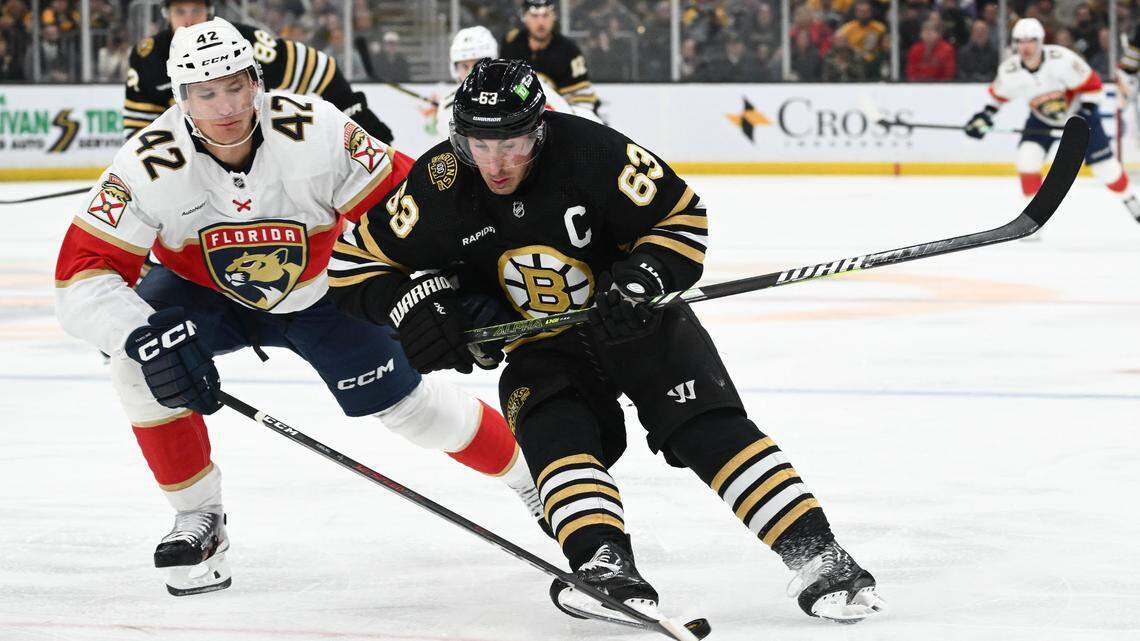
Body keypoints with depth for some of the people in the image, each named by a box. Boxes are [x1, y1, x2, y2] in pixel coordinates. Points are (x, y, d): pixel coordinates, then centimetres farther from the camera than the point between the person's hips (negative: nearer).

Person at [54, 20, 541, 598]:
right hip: (201, 292, 0)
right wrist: (143, 335, -49)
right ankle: (199, 520, -11)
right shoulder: (149, 164, -31)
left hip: (317, 290, 0)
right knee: (140, 362, -28)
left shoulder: (316, 131, -32)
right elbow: (82, 276, -32)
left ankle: (529, 472, 30)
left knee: (411, 407, 1)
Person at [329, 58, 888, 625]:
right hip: (541, 345, 2)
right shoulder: (438, 187, -18)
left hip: (633, 318, -2)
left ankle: (814, 556, -18)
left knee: (710, 427, -16)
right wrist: (413, 304, -22)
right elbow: (355, 259, -7)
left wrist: (639, 283, -28)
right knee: (554, 432, -26)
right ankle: (606, 565, -37)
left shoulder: (593, 153, -26)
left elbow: (683, 218, -14)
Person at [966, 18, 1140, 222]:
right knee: (1027, 157, -20)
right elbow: (998, 93, 3)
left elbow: (1092, 85, -24)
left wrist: (1086, 114, -28)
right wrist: (984, 114, -5)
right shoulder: (1010, 71, -21)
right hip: (1042, 120, 3)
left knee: (1104, 165, -1)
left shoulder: (1062, 59, -33)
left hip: (1078, 112, -3)